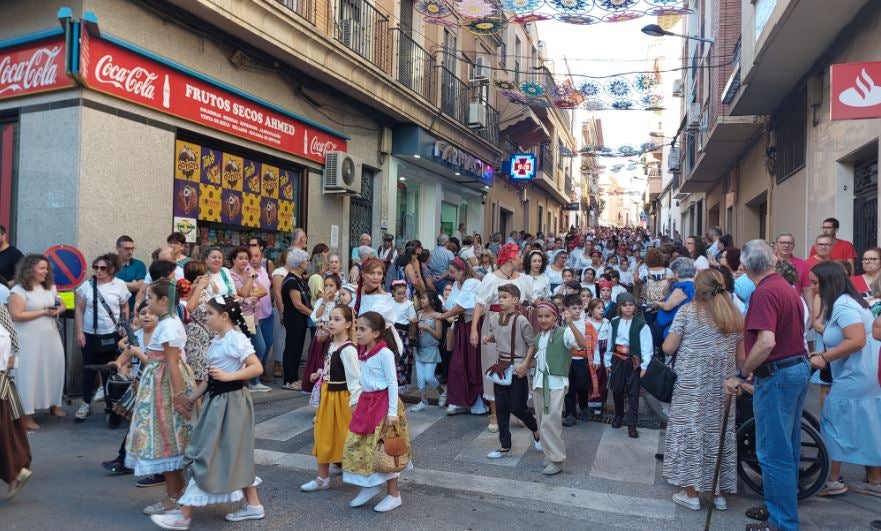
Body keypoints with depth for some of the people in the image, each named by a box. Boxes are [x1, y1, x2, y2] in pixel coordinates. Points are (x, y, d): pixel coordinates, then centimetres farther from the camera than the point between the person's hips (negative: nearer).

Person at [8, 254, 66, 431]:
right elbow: (16, 316, -18)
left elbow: (62, 304, 21)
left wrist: (59, 310, -3)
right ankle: (26, 415, 7)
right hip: (30, 339, -6)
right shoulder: (19, 290, -11)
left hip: (50, 336, 6)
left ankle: (54, 404, 25)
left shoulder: (49, 287, 11)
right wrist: (44, 312, -17)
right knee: (29, 374, -2)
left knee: (53, 369, 9)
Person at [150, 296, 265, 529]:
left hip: (229, 402, -10)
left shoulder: (237, 339, -17)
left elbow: (257, 368, -25)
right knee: (234, 454, 14)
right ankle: (253, 505, 25)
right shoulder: (216, 341, 11)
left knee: (208, 454, -2)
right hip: (217, 399, 10)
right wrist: (192, 397, 10)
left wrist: (229, 376, -31)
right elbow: (211, 377, 14)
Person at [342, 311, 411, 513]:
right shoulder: (363, 352, 6)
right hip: (366, 402, 8)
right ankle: (370, 485, 27)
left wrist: (393, 412, -19)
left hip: (383, 403, -8)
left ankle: (394, 494, 15)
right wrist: (360, 402, 17)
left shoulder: (385, 353, -18)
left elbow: (393, 383, -17)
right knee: (357, 446, 10)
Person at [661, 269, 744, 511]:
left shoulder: (687, 311, -6)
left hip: (692, 384, -4)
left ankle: (691, 493, 11)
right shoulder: (735, 315, 6)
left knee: (691, 430, 5)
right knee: (719, 431, 12)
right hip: (723, 385, 4)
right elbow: (741, 355, 8)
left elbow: (668, 348, -7)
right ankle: (719, 493, 23)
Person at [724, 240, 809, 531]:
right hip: (798, 368, 10)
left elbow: (766, 343, -30)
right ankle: (784, 505, 33)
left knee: (773, 452, 0)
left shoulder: (764, 292, -20)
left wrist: (741, 374, -19)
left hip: (777, 375, -10)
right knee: (788, 448, 19)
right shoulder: (787, 287, 10)